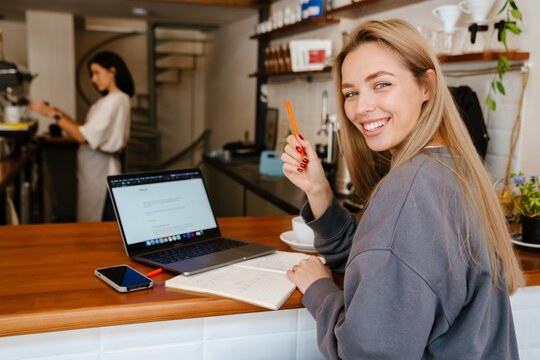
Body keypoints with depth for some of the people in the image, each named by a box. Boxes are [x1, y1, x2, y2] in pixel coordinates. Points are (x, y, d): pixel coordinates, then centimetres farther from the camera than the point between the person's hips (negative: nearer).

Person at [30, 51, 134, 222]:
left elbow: (84, 136, -18)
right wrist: (64, 117, 10)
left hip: (101, 171, -10)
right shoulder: (111, 99, 16)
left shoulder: (115, 100, -15)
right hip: (93, 171, 10)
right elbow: (92, 133, 14)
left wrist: (52, 114, -12)